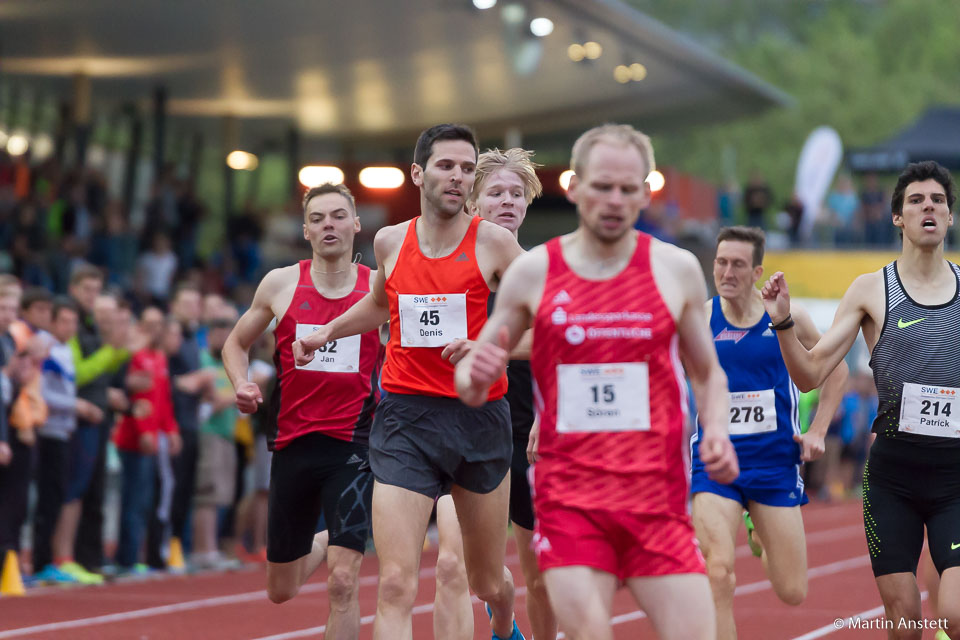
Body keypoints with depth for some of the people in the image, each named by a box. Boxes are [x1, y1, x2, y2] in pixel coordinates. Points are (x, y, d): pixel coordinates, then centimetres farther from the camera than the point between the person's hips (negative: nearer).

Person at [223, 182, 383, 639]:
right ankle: (322, 545, 49)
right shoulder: (281, 284, 3)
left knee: (342, 584, -17)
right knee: (281, 591, 15)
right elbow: (236, 344, 16)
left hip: (353, 447, -2)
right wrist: (242, 384, -4)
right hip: (293, 445, 3)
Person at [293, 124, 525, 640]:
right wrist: (325, 333, 22)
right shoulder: (389, 242, 5)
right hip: (405, 419, 1)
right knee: (396, 586, -14)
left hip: (479, 417, 0)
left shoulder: (493, 242, -4)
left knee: (489, 583, 16)